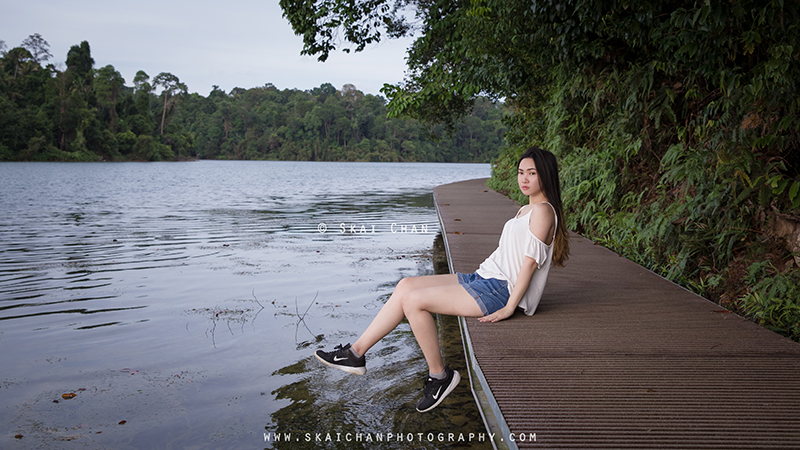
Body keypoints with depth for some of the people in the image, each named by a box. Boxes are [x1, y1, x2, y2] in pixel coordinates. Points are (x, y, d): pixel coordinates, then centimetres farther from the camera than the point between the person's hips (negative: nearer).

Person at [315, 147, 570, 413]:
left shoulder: (543, 210, -10)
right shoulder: (525, 211, 21)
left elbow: (531, 261, -16)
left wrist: (509, 308, -19)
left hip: (500, 290, -10)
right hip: (484, 278, 10)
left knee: (413, 300, -19)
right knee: (406, 285, -2)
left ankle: (439, 375, -4)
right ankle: (355, 354, -2)